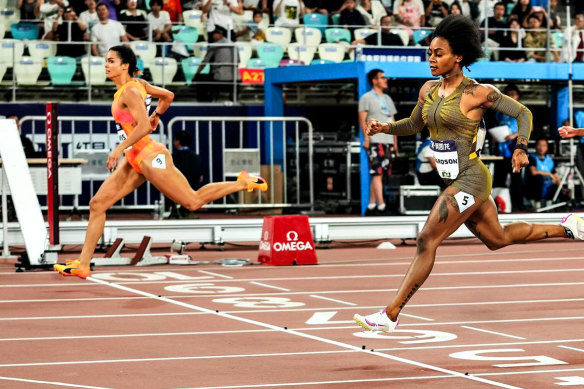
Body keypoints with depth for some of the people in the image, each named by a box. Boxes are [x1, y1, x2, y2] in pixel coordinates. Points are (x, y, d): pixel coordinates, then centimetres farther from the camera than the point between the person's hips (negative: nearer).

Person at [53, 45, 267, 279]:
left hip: (150, 158, -10)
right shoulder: (139, 83, 10)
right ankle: (83, 264, 1)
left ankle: (243, 183, 15)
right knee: (97, 204, 2)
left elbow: (144, 126, -27)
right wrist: (156, 115, 32)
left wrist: (119, 149, -28)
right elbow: (168, 96, 20)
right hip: (134, 160, 10)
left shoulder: (130, 92, -17)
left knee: (193, 201, -1)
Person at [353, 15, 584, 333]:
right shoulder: (429, 90, 7)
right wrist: (385, 128, 2)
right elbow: (413, 125, 21)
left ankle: (390, 314, -10)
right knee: (498, 239, 23)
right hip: (455, 182, 9)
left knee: (426, 241, -13)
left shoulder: (477, 93, -13)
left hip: (470, 179, -9)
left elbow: (523, 113, -5)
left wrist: (521, 147, -21)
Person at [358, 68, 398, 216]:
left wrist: (395, 142, 18)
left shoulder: (387, 99, 22)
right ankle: (381, 206, -18)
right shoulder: (367, 98, 0)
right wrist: (366, 138, -17)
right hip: (375, 141, -7)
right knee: (377, 173, -13)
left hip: (388, 141, 7)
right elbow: (362, 119, -7)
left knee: (379, 175, 6)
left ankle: (371, 206, 9)